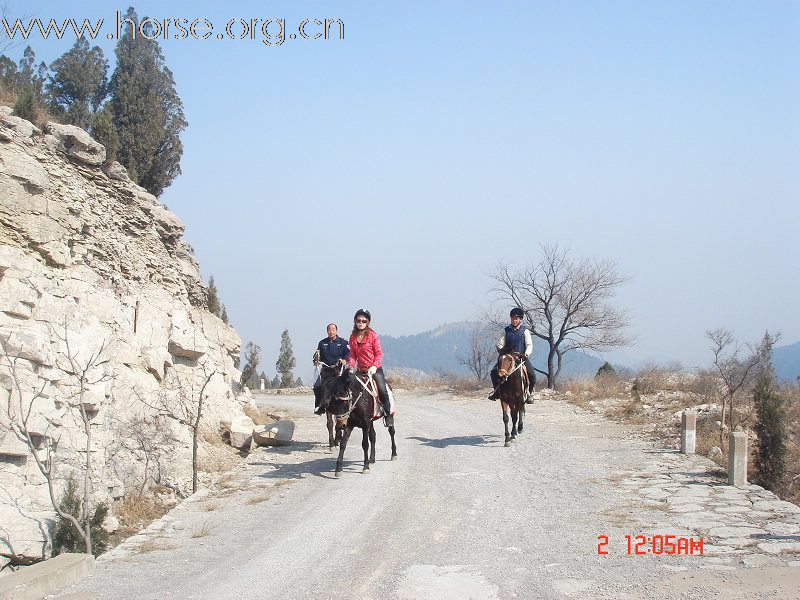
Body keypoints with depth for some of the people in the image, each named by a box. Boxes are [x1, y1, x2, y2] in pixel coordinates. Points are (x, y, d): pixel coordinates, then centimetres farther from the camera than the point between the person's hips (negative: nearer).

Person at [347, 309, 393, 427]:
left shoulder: (373, 335, -4)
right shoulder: (353, 337, 8)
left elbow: (379, 354, -5)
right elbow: (352, 355, 9)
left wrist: (374, 366, -18)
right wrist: (351, 368, -6)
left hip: (375, 369, -4)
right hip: (361, 370, 5)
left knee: (382, 390, -19)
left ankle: (388, 415, -7)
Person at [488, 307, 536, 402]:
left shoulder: (525, 331, 4)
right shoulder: (507, 330, 11)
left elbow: (529, 345, -2)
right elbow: (500, 344, 11)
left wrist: (526, 353, -21)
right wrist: (500, 349, -12)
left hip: (522, 357, -2)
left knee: (532, 376, -20)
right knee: (494, 372, -15)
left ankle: (528, 394, 3)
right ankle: (497, 391, 5)